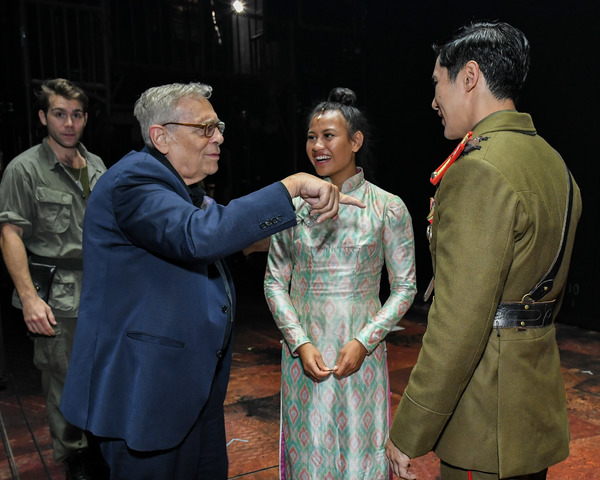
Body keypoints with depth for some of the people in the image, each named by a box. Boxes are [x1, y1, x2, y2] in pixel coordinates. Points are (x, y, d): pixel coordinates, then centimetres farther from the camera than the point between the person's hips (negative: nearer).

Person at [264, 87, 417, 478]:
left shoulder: (388, 208, -4)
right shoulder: (294, 207, 1)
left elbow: (405, 288, -1)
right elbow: (275, 282, 4)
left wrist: (363, 342, -12)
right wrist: (300, 343, -8)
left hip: (361, 354, -1)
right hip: (304, 353, 2)